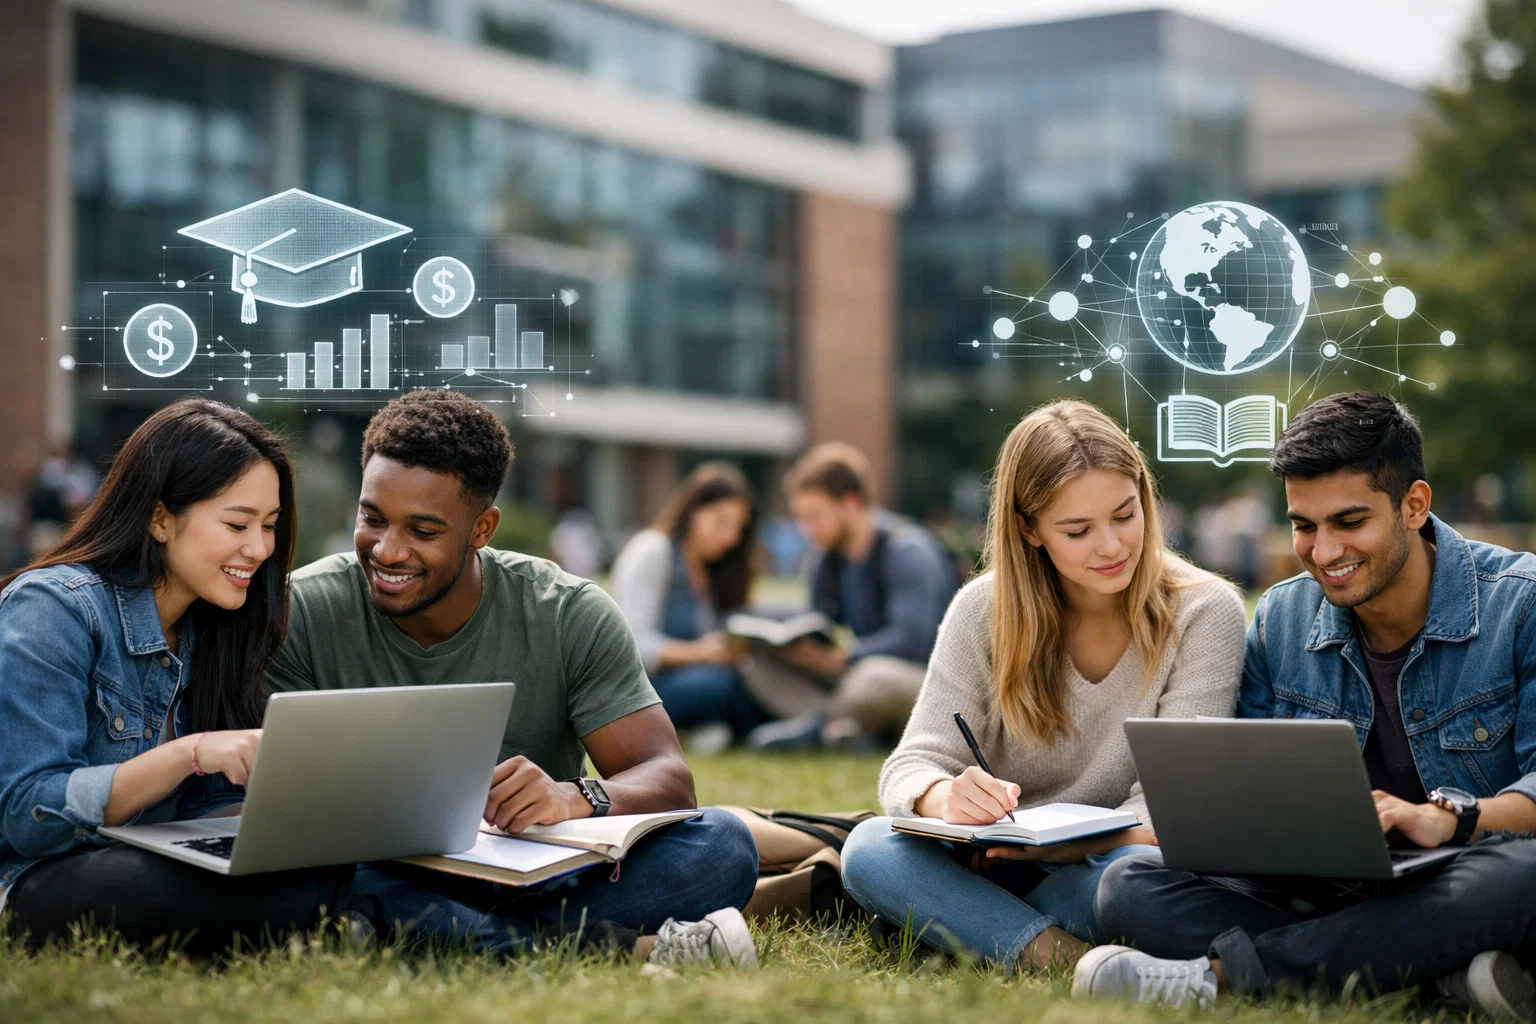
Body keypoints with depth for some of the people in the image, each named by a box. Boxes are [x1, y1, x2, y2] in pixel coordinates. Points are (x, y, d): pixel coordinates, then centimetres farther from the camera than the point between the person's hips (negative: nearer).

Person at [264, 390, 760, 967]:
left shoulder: (570, 617, -5)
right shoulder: (301, 613, -6)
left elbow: (667, 779, -11)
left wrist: (579, 799, -34)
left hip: (539, 884, 0)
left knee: (723, 845, -22)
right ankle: (629, 951, -33)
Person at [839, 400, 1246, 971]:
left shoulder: (1205, 612, -8)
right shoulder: (984, 610, -2)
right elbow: (912, 766, -9)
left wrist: (1063, 842, -34)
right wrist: (946, 798, -35)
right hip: (992, 864, 2)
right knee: (868, 848, -27)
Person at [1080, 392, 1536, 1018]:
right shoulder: (1280, 622, 9)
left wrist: (1447, 818, -33)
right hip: (1326, 893, 4)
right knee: (1129, 886, -17)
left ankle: (1218, 977, -32)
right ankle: (1445, 974, -30)